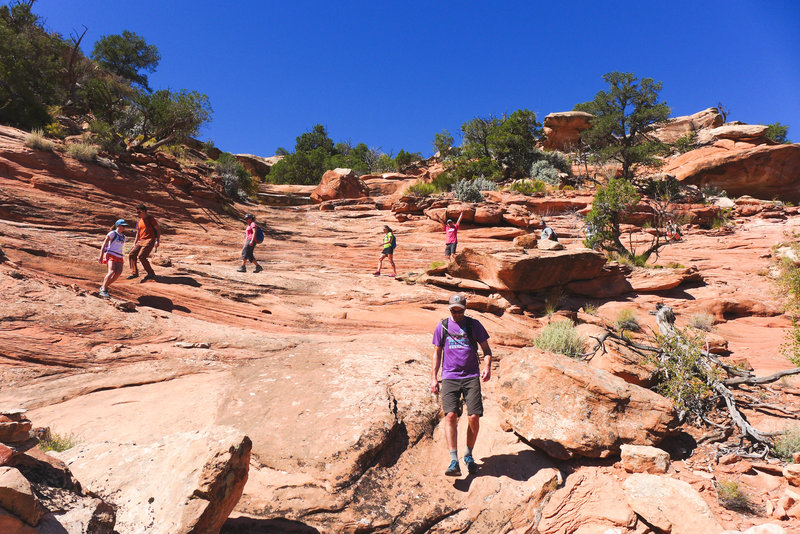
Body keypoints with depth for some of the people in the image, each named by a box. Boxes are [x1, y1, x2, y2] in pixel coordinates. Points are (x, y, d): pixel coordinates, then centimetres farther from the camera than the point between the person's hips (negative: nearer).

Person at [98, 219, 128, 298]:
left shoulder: (123, 237, 21)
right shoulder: (112, 233, 1)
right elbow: (104, 244, -3)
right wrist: (101, 256, -11)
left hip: (119, 257, 6)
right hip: (111, 255, -6)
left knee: (118, 273, -14)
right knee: (111, 272, -24)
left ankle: (104, 287, 0)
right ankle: (103, 290, -20)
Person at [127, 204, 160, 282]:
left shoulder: (150, 218, -5)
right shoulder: (139, 221, 17)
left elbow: (158, 230, -6)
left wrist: (157, 241, -16)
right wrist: (135, 243, 19)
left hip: (149, 240, -8)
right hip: (141, 241, 8)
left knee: (141, 256, -19)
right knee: (131, 254, -1)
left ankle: (151, 274, -8)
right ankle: (134, 272, 7)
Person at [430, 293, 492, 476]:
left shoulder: (474, 324, 8)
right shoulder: (442, 326, 9)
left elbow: (486, 349, 12)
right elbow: (437, 353, 16)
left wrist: (487, 367, -7)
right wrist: (433, 378, 10)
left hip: (471, 377, 0)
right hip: (449, 377, 0)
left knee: (474, 417, -7)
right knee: (450, 415, -15)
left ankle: (468, 456, 16)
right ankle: (454, 462, -14)